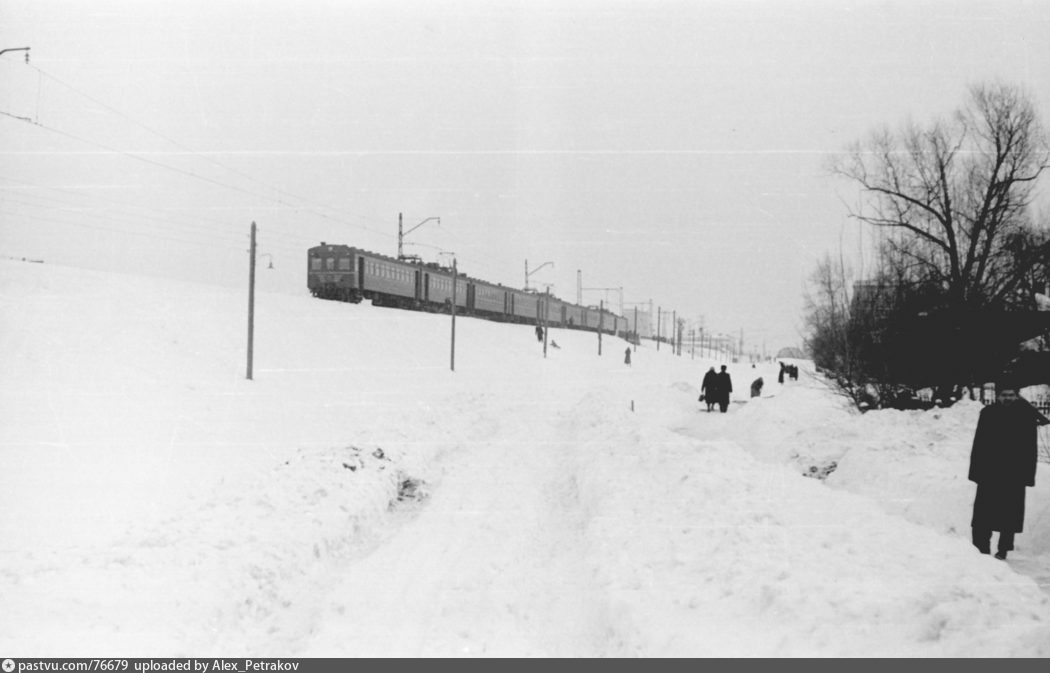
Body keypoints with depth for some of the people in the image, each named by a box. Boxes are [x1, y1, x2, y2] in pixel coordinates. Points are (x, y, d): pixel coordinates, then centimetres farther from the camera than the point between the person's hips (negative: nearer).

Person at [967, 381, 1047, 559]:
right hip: (989, 474, 0)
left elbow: (1031, 448, 0)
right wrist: (977, 471, -4)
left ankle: (1003, 550, 13)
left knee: (1010, 516, 4)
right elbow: (978, 444, 1)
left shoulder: (1027, 415, 0)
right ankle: (982, 548, 8)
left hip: (1015, 477, 0)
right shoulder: (987, 413, 1)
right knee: (984, 514, 0)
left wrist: (1028, 474, -5)